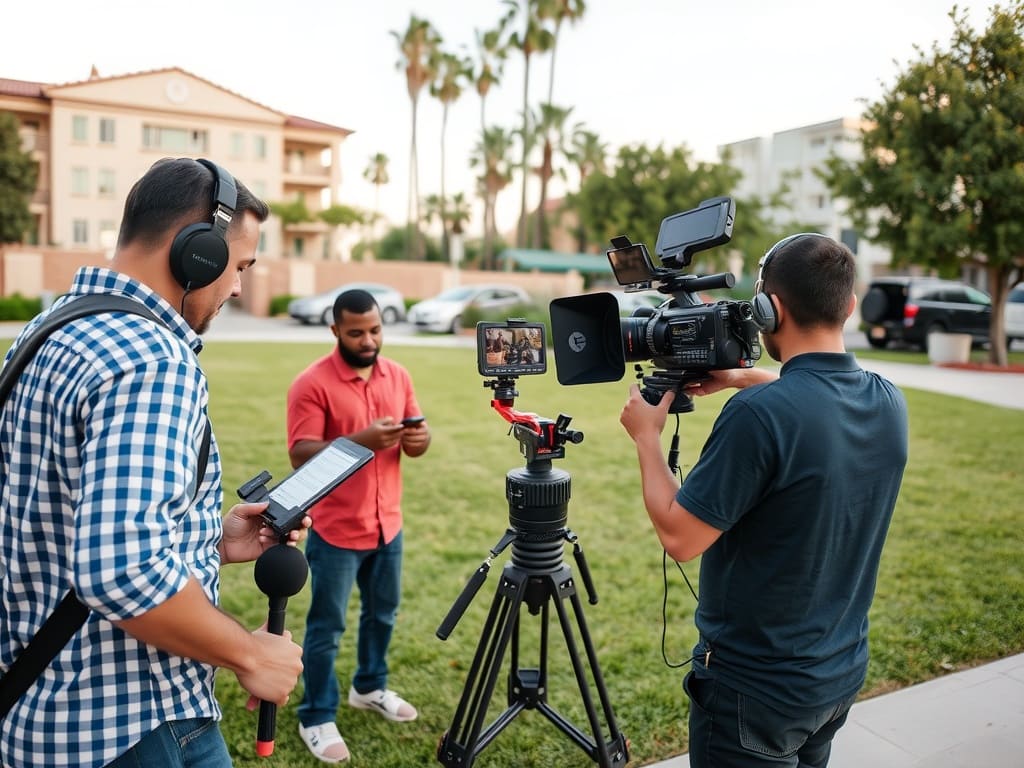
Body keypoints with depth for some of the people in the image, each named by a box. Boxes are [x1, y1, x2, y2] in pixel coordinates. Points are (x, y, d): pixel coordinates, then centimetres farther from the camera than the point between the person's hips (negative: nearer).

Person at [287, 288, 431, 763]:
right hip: (336, 530, -6)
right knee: (326, 626, 7)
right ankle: (317, 718, 23)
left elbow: (416, 436, 8)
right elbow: (300, 454, -20)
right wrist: (360, 440, -34)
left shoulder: (398, 375, 4)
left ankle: (370, 687, 43)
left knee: (382, 613, 21)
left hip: (388, 525, 6)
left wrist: (419, 439, -17)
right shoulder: (312, 384, -14)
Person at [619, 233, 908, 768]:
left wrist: (646, 436, -9)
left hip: (757, 687, -6)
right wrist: (743, 378, 12)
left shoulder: (759, 413, -29)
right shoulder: (888, 403, -6)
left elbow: (679, 537, -21)